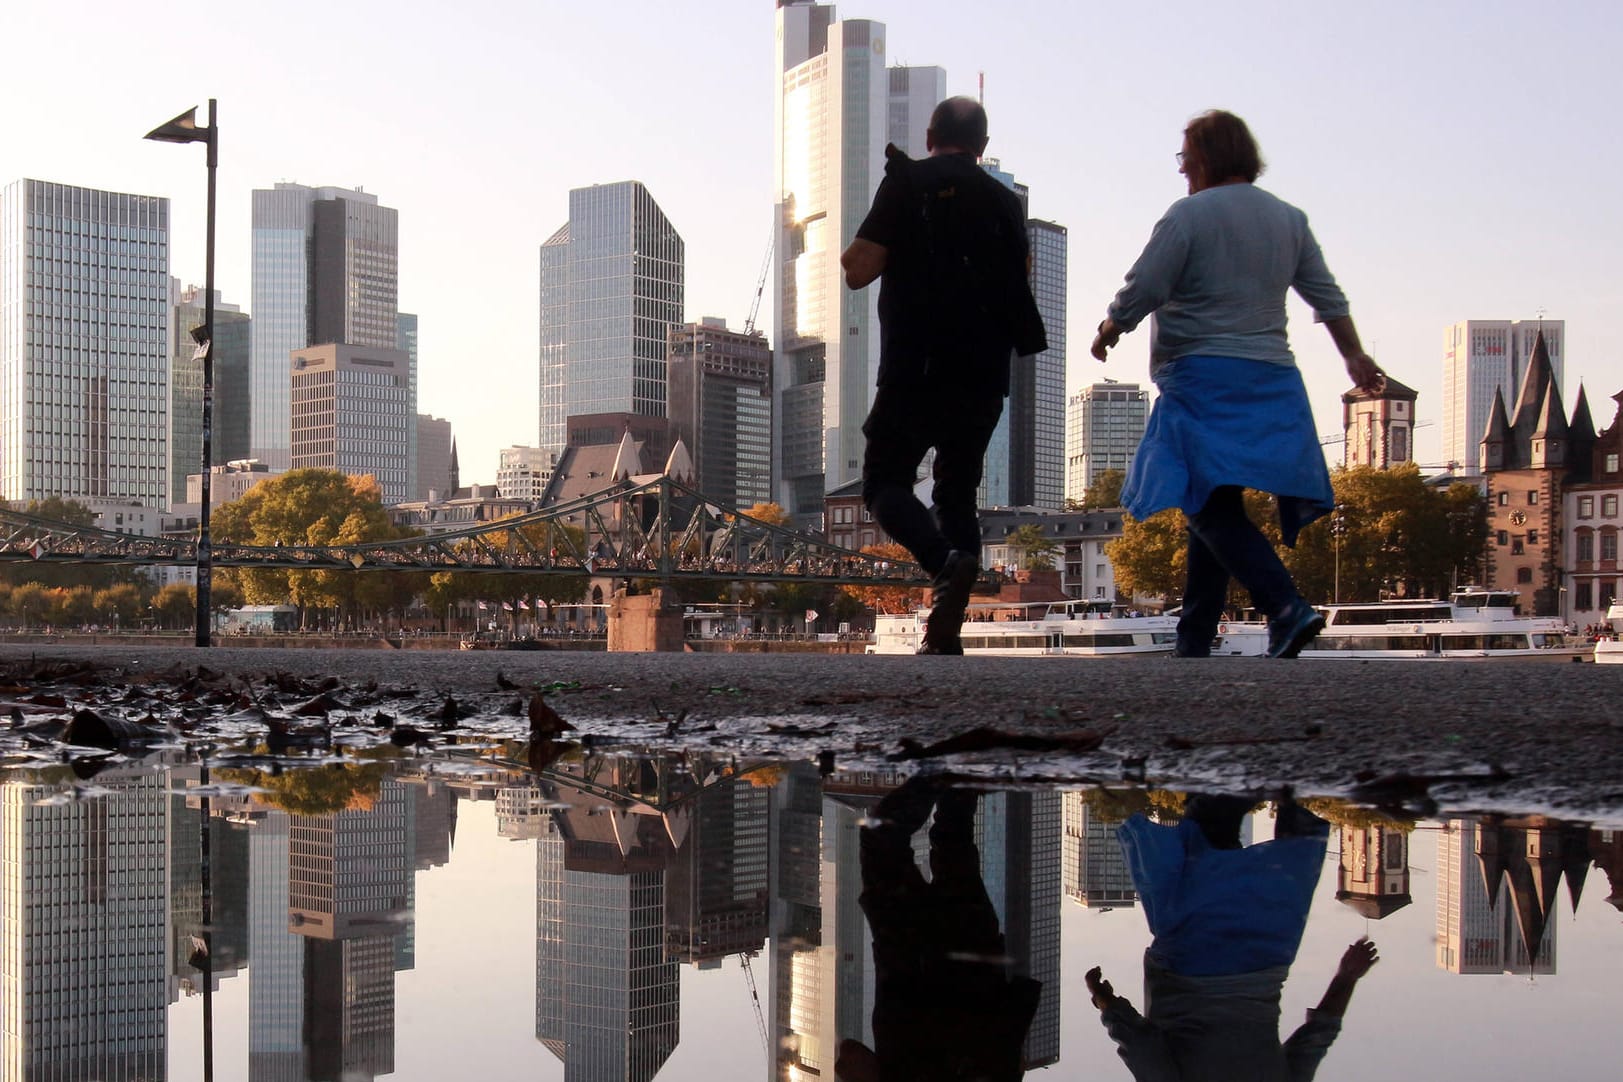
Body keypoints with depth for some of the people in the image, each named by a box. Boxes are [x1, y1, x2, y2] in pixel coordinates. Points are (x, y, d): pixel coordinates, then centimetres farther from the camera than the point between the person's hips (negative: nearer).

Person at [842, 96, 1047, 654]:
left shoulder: (906, 185, -3)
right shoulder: (1004, 200, 11)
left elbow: (859, 270, -9)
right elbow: (1021, 278, 23)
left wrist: (853, 252, 13)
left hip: (915, 372, -4)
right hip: (984, 378, 4)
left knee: (885, 482, 6)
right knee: (957, 492, 13)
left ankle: (946, 561, -25)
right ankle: (944, 636, 5)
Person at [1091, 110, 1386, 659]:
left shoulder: (1189, 215, -7)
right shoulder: (1289, 219, 15)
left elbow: (1142, 290, -11)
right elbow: (1328, 298, 19)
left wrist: (1107, 331, 7)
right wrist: (1355, 357, 30)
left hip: (1203, 378, -7)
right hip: (1272, 379, 8)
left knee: (1211, 505, -12)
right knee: (1213, 508, 13)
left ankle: (1287, 607, -30)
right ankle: (1194, 638, 14)